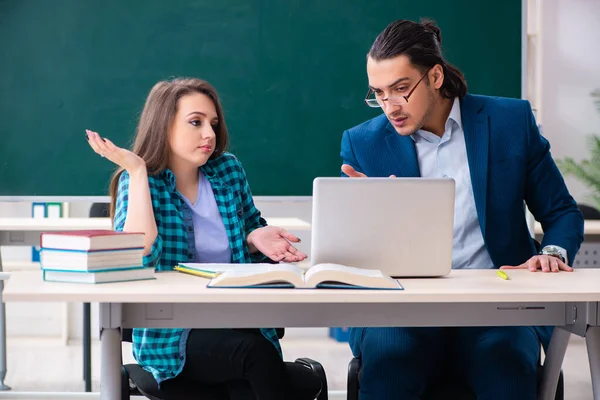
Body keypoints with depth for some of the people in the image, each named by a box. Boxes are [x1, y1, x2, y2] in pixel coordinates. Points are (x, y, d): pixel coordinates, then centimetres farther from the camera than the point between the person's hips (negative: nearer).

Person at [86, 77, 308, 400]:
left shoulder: (229, 170, 7)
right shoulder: (139, 181, -3)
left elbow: (251, 231, 21)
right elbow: (139, 257, -20)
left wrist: (257, 239, -4)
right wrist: (137, 172, -18)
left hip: (237, 323, 3)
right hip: (172, 336, -3)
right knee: (252, 350, -31)